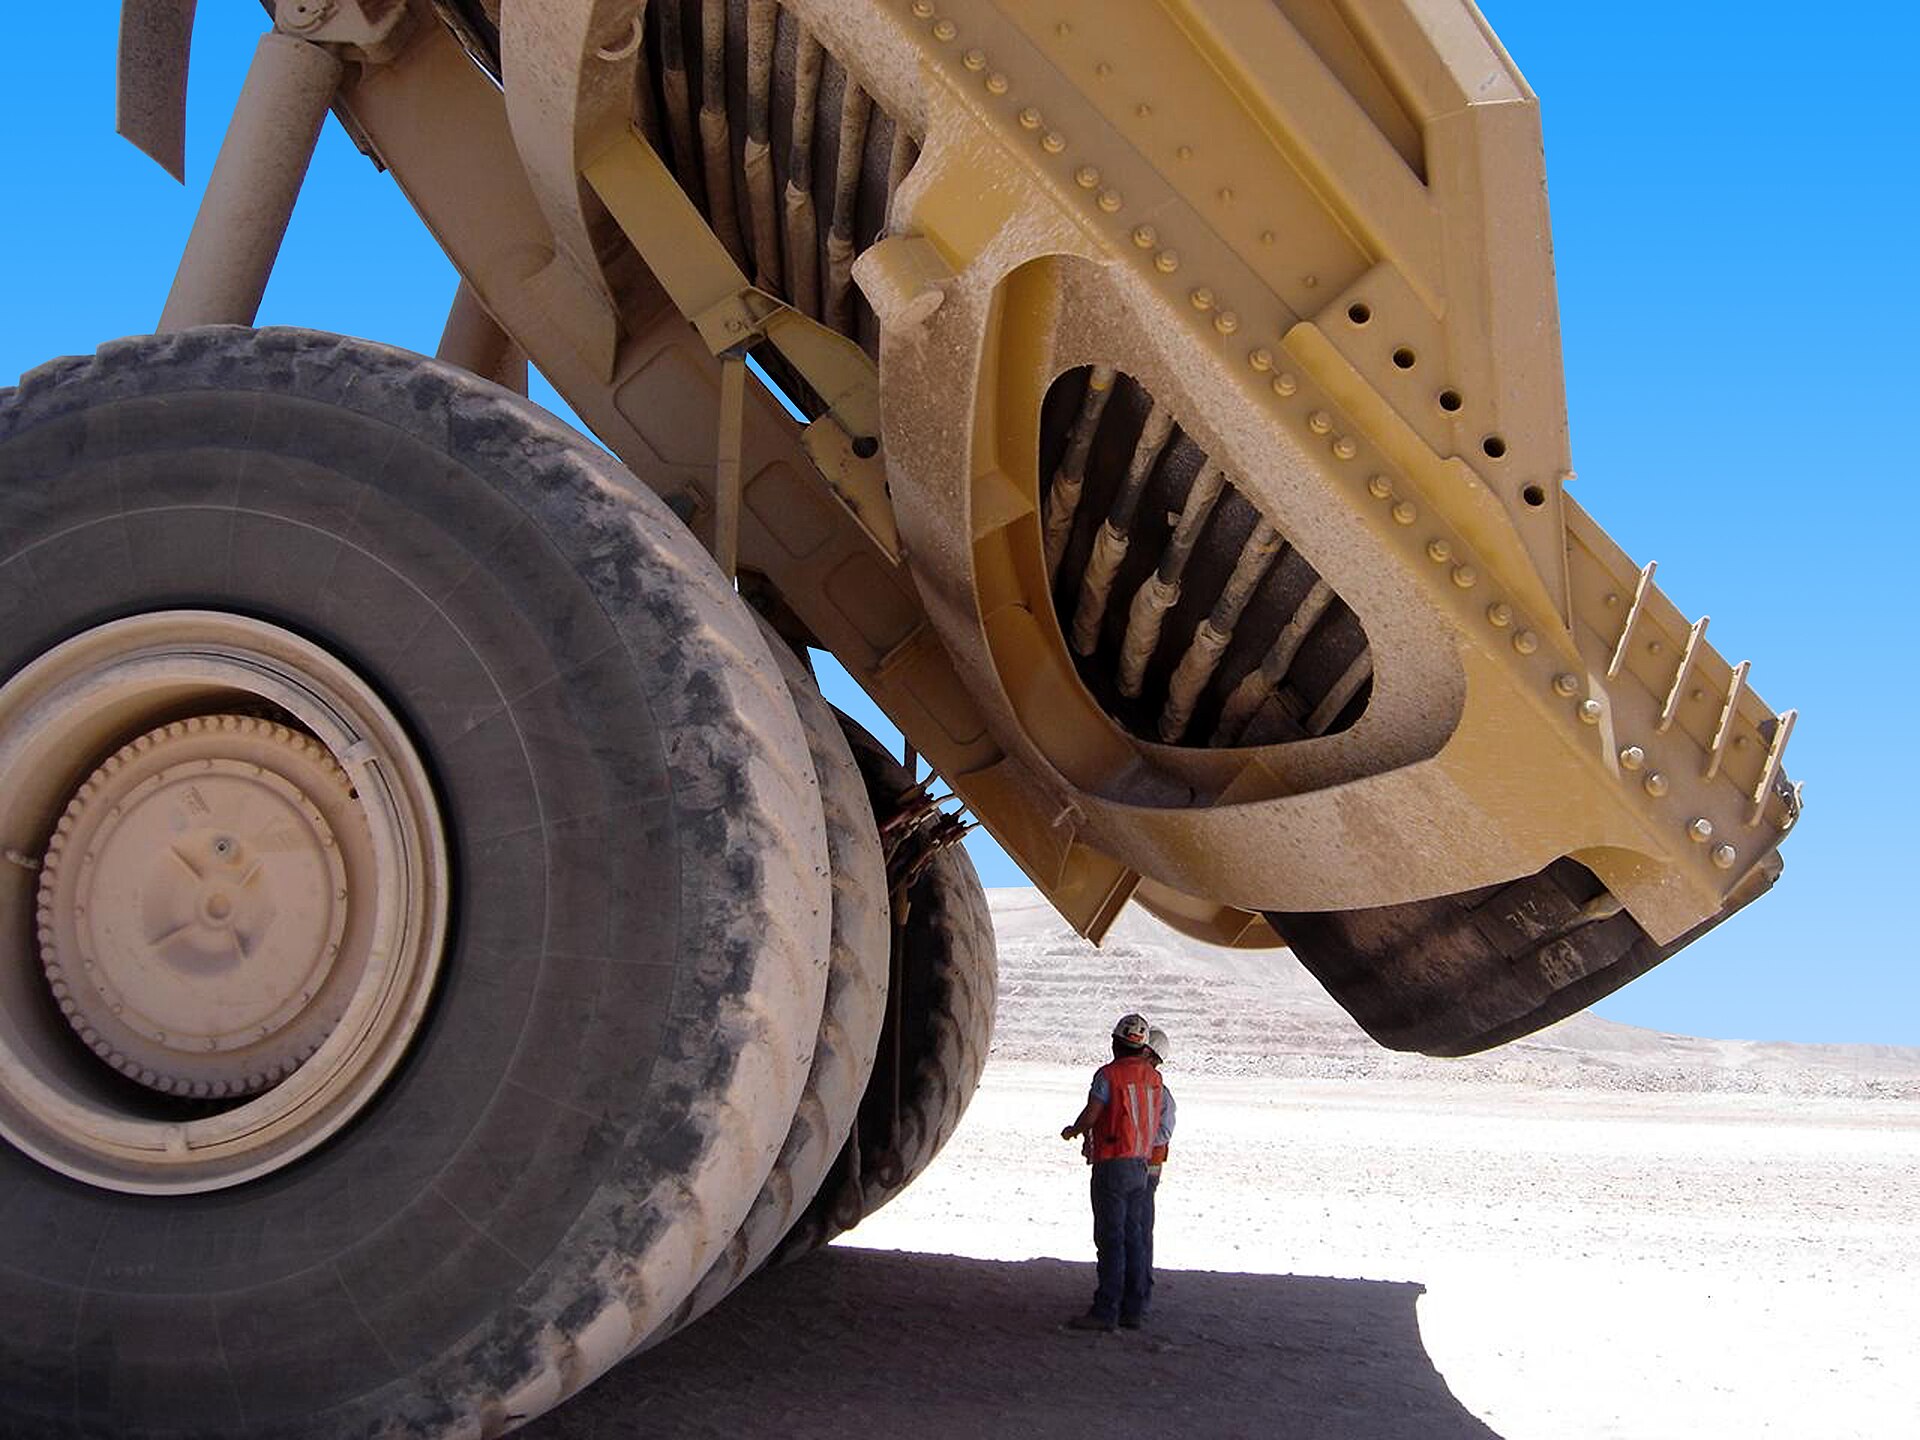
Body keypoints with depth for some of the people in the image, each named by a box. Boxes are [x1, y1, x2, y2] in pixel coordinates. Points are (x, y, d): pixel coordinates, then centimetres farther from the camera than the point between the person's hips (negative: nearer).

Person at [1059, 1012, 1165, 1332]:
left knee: (1111, 1239, -6)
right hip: (1141, 1166, 7)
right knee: (1133, 1237, 11)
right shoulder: (1153, 1077, 8)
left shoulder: (1109, 1074, -11)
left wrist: (1072, 1131, 5)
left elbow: (1090, 1116, -16)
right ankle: (1133, 1310, 13)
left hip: (1113, 1164, -7)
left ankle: (1106, 1311, -7)